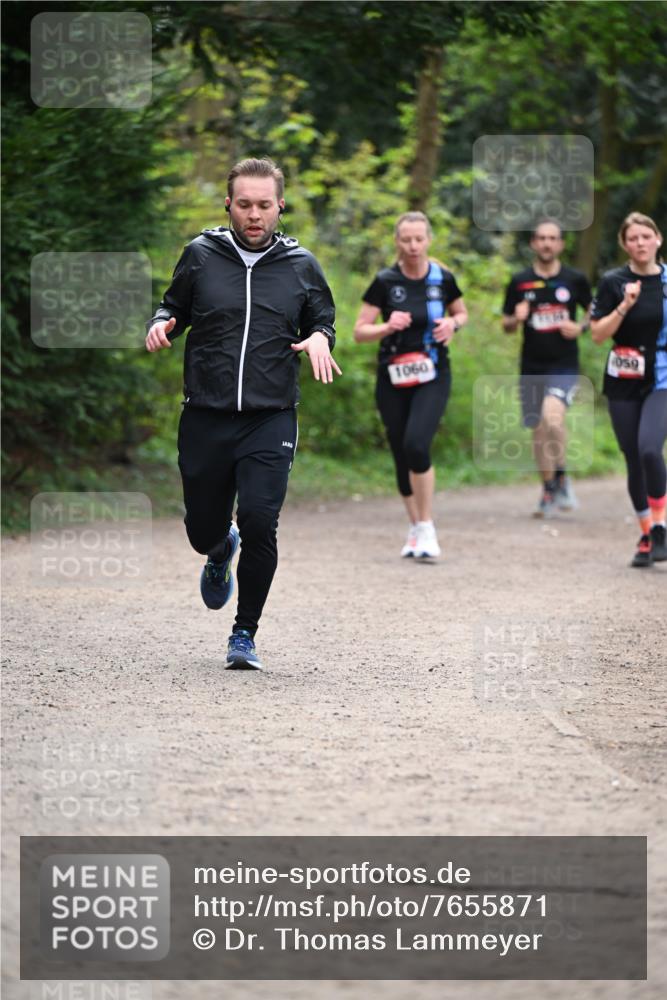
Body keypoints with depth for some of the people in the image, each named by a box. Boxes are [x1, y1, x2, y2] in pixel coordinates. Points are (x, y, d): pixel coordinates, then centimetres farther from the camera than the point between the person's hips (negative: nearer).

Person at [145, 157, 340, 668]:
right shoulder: (201, 255, 3)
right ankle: (221, 553, 49)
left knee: (259, 522, -16)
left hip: (270, 420, -1)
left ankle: (245, 634, 1)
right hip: (205, 418, 1)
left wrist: (320, 338, -7)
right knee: (204, 530, 8)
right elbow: (176, 306, 15)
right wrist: (162, 323, -7)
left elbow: (323, 320, 16)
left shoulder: (301, 266, 5)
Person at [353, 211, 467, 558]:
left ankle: (427, 527, -11)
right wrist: (388, 327, -21)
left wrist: (452, 324, -6)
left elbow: (461, 312, 17)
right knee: (401, 455, 6)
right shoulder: (385, 281, -5)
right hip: (393, 379, 1)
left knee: (416, 445, -22)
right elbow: (359, 331, -3)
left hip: (433, 377, -1)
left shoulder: (442, 279, -2)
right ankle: (415, 528, 26)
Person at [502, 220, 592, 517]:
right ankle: (549, 492, 23)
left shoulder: (575, 280, 1)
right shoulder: (520, 282, 5)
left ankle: (561, 478, -10)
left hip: (565, 365, -3)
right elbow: (506, 326, 12)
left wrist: (581, 327, -7)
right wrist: (516, 319, -11)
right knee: (539, 430, 7)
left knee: (552, 414, -27)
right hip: (532, 367, 3)